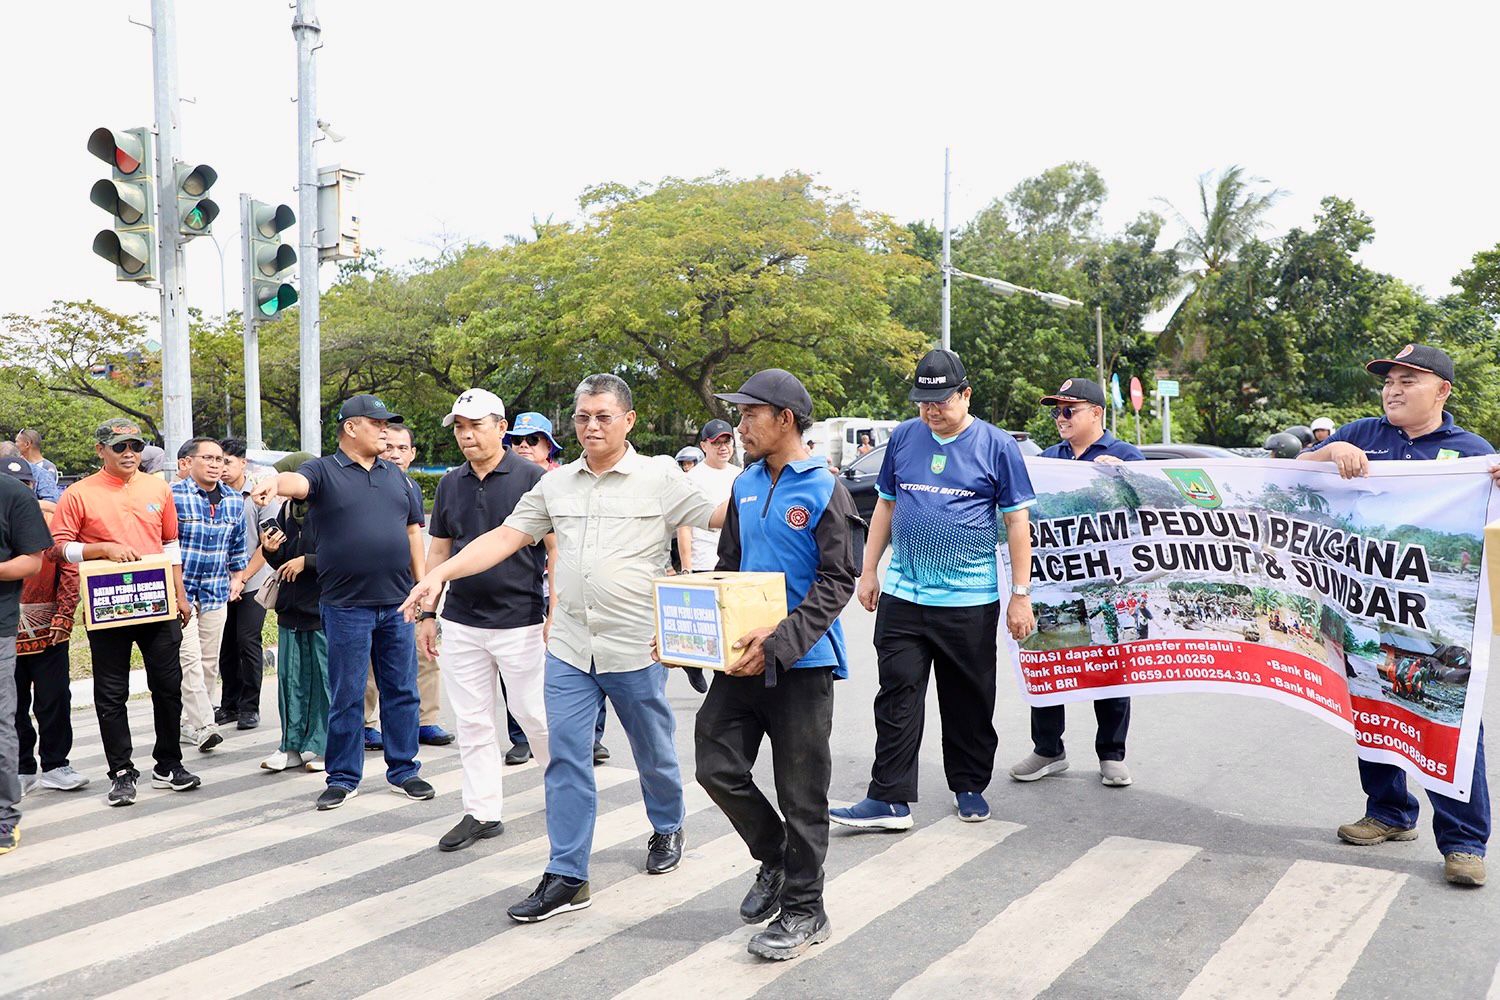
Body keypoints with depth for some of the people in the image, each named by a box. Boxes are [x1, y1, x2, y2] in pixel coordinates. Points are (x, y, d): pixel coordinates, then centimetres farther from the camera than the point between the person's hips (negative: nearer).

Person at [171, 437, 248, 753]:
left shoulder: (234, 500, 8)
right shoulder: (173, 495, -9)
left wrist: (237, 576, 17)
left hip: (216, 592, 6)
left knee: (209, 662, 8)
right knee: (190, 659, -13)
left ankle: (192, 724, 19)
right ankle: (203, 726, -16)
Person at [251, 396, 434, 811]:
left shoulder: (394, 475, 14)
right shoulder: (323, 471, 0)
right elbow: (297, 481, -23)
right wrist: (275, 483, -47)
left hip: (397, 603, 4)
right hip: (347, 606, -4)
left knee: (402, 691, 10)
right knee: (346, 696, 4)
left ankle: (404, 771, 22)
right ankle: (343, 778, 17)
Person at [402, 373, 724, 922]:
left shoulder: (661, 478, -3)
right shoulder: (556, 484, 9)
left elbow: (718, 516, -8)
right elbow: (506, 536, 5)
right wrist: (439, 574, -4)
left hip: (635, 648, -3)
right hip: (569, 649, 3)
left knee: (654, 752, 15)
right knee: (565, 758, 1)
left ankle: (667, 829, 43)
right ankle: (566, 877, 10)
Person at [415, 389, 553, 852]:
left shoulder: (531, 478, -6)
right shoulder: (450, 484, 10)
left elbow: (556, 548, -6)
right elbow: (439, 551, 16)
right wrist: (427, 612, 12)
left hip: (520, 621, -5)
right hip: (461, 623, 5)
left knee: (534, 714, 2)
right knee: (472, 723, 9)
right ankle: (482, 812, 19)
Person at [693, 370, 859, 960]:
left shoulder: (824, 490, -10)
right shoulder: (745, 486, 10)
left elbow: (837, 583, -15)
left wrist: (779, 642, -24)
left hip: (801, 663, -6)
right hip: (744, 658, 6)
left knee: (801, 792, 4)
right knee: (717, 766, 5)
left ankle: (803, 910, 21)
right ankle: (774, 856, 31)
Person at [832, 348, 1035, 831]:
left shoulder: (997, 446, -3)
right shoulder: (903, 438, 6)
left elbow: (1017, 521, -1)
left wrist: (1021, 595, -5)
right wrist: (869, 571, 10)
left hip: (971, 601, -2)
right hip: (902, 595, 3)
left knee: (969, 701, 9)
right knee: (897, 697, 0)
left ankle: (969, 787, 27)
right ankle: (890, 799, 4)